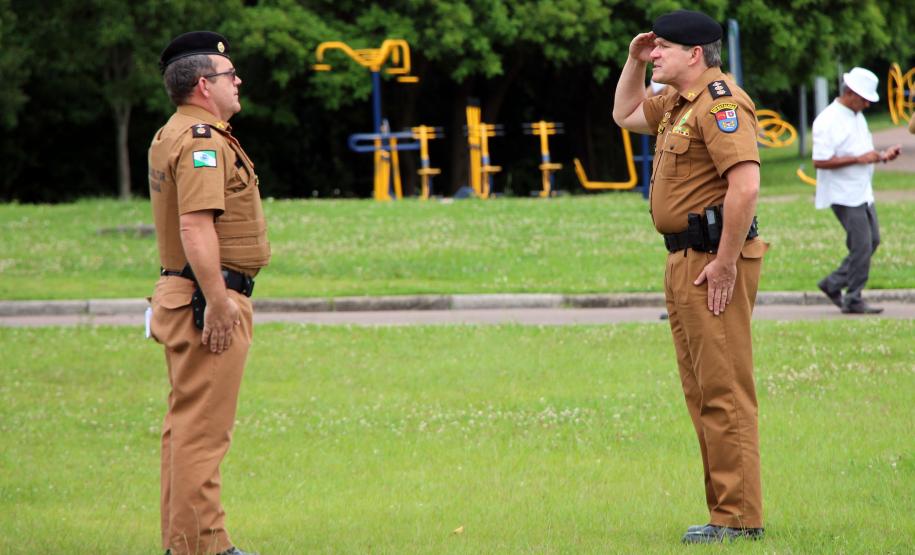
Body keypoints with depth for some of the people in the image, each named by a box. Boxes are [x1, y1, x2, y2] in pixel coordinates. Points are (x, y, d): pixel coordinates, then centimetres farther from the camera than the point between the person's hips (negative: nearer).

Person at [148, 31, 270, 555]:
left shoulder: (171, 137, 17)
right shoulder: (203, 140, -16)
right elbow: (196, 226, -25)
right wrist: (217, 302, -27)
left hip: (180, 293, 11)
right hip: (207, 296, -11)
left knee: (187, 422, 14)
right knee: (205, 427, -9)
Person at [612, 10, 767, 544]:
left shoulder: (720, 102, -15)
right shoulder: (677, 104, 17)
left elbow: (746, 183, -25)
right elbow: (626, 115, 36)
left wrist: (726, 261, -25)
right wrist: (634, 62, 19)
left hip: (714, 259, -11)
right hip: (684, 259, 11)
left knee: (725, 392, -10)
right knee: (702, 392, 13)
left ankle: (739, 518, -9)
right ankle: (727, 512, 18)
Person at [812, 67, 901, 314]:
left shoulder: (857, 116, 13)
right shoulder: (828, 122, -17)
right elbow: (820, 161, -23)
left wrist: (881, 156, 5)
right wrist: (858, 159, -23)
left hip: (862, 192, 9)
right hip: (844, 195, -9)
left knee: (872, 240, 11)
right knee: (862, 245, -7)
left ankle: (833, 284, 20)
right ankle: (853, 301, 3)